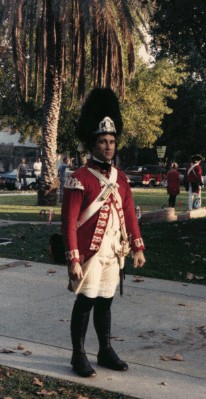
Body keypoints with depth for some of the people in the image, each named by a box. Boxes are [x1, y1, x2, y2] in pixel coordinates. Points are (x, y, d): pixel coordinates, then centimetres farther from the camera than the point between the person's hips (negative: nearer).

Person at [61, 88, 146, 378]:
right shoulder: (79, 179, -12)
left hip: (113, 253, 6)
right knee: (85, 302, 1)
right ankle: (78, 355, 13)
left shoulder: (120, 177, 9)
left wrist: (138, 248, 9)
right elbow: (69, 222, -15)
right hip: (90, 253, -6)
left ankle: (106, 351, 25)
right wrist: (73, 260, -19)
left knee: (105, 301, 14)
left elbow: (129, 214, 13)